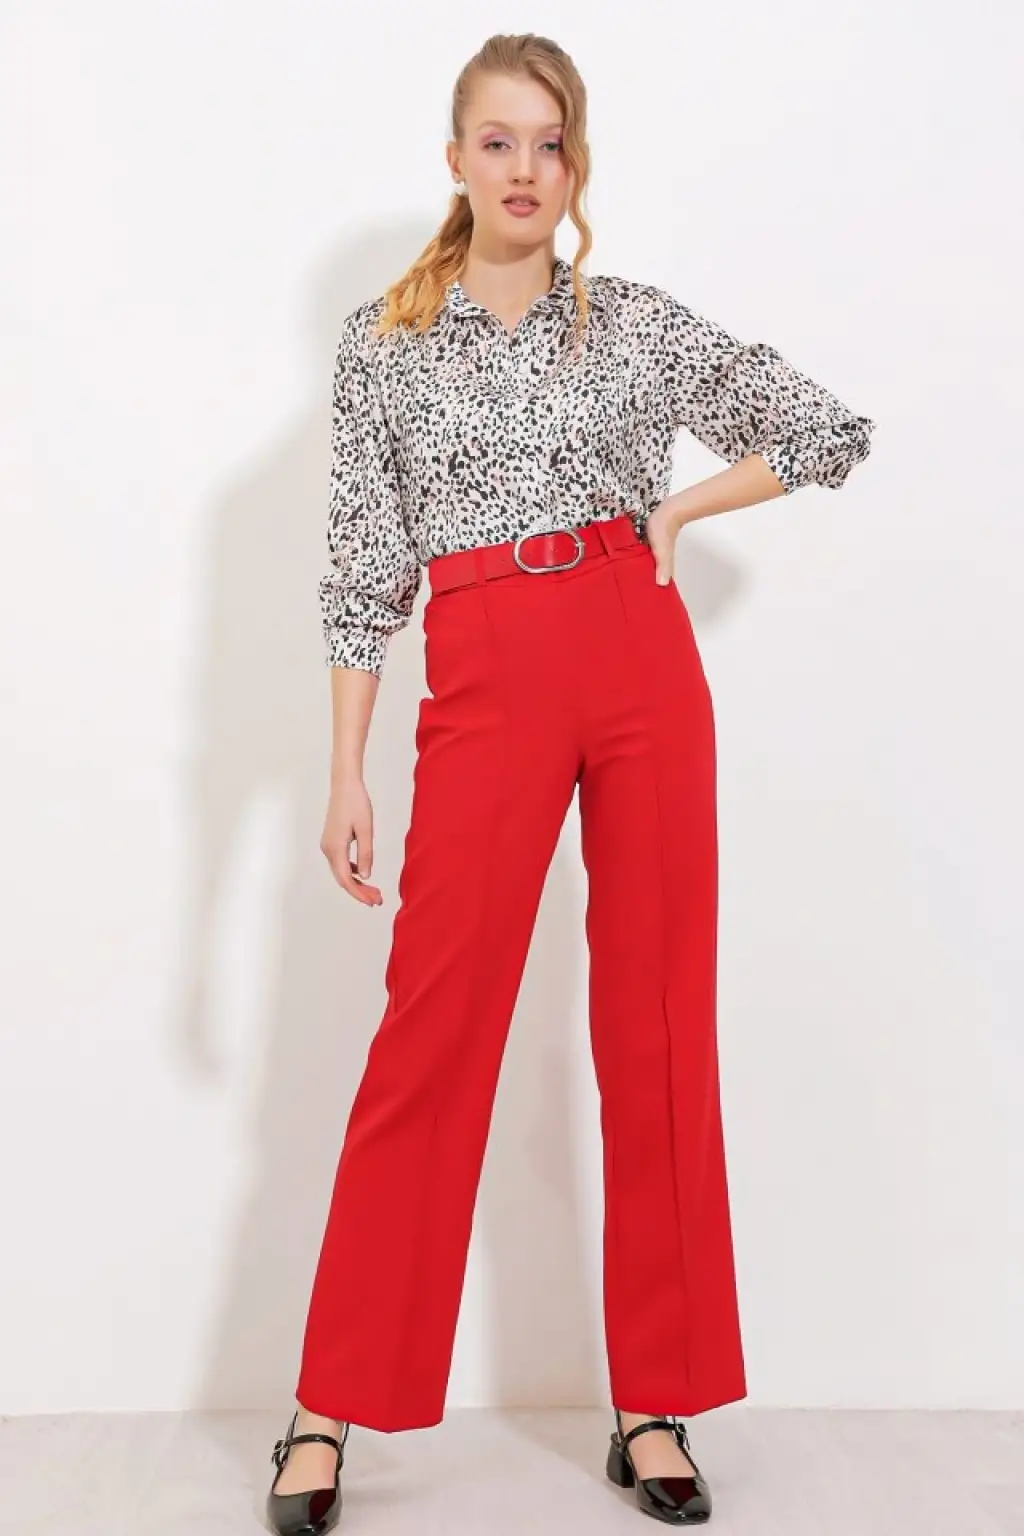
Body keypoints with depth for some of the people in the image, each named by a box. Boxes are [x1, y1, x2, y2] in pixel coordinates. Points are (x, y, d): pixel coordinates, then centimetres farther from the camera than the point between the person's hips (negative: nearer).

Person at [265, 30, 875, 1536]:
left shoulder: (643, 324, 9)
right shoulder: (383, 339, 7)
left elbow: (834, 429, 16)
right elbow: (363, 569, 4)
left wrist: (679, 508, 4)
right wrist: (347, 778, 0)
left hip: (643, 665, 2)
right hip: (483, 684, -1)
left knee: (659, 1027, 3)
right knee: (432, 1031, -2)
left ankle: (656, 1405, 18)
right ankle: (333, 1409, 14)